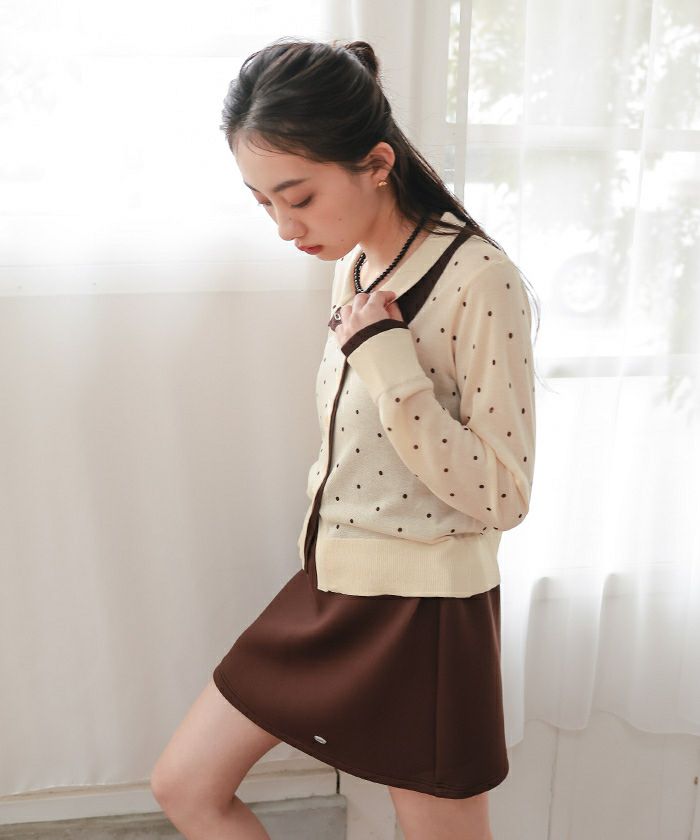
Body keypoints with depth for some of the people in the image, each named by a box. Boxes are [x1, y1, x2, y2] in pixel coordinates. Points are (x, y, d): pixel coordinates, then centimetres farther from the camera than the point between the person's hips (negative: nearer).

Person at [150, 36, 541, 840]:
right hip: (329, 586, 8)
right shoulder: (354, 264, 3)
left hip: (424, 609, -7)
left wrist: (384, 355, -26)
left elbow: (503, 497, -20)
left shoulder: (479, 279, -20)